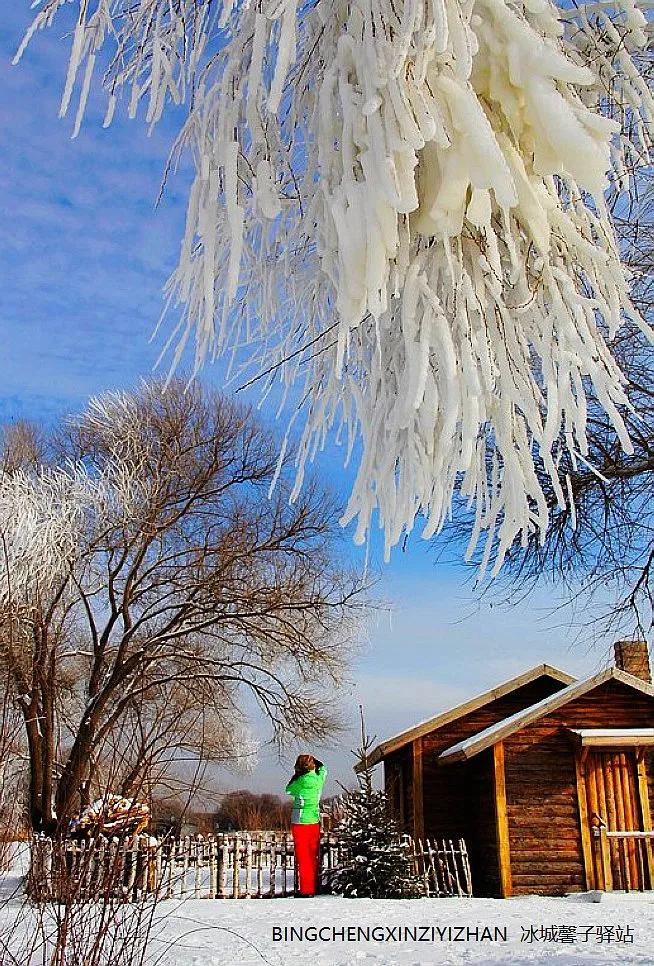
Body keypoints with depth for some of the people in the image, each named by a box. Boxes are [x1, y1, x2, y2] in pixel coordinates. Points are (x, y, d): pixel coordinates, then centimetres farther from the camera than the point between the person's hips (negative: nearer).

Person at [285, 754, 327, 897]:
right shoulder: (319, 778, 0)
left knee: (303, 858, 1)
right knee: (313, 858, 14)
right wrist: (313, 760, 28)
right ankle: (314, 887, 20)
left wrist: (295, 776, 9)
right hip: (314, 822, 6)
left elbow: (288, 790, 0)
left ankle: (306, 890, 4)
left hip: (300, 823, -6)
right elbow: (323, 769, 24)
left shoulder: (302, 781, -17)